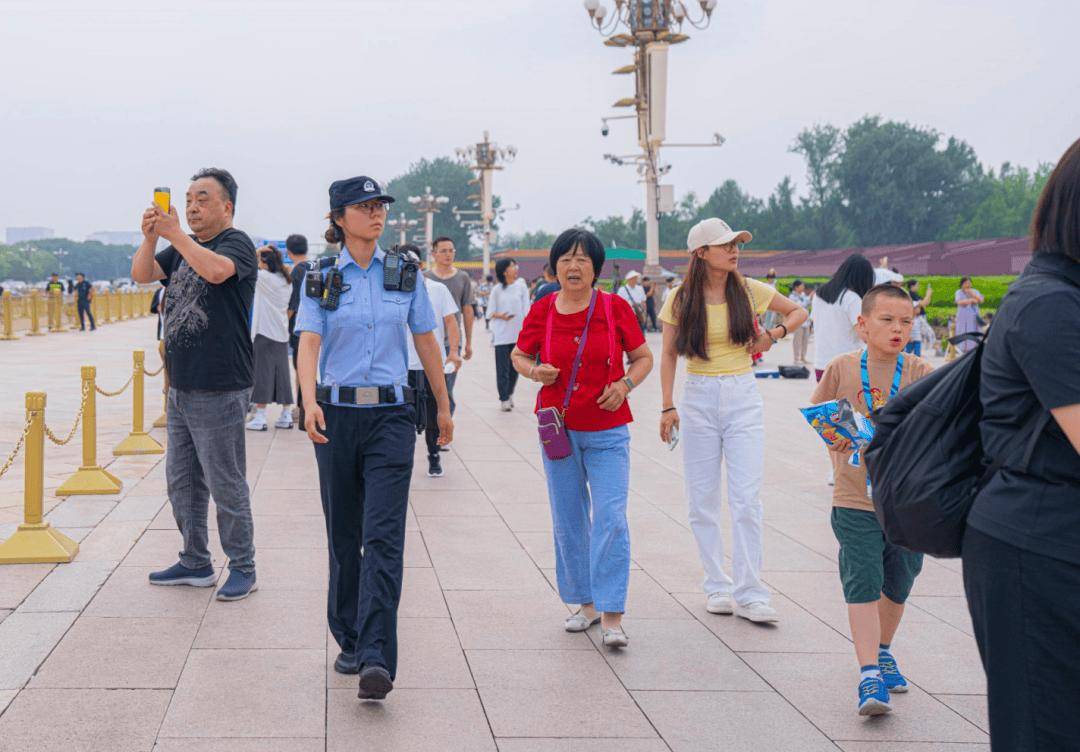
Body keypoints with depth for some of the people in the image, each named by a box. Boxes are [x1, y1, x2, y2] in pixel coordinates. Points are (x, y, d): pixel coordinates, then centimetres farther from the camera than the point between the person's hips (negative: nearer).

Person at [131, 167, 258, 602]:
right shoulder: (182, 247, 16)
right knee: (181, 481, 14)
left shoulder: (237, 244, -7)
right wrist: (150, 238, -12)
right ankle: (195, 564, 25)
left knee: (226, 485, -2)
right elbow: (141, 275, 5)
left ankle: (243, 568, 9)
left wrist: (174, 234, -24)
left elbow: (216, 271, -29)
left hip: (219, 391, -8)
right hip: (181, 387, 8)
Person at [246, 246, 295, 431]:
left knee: (262, 374, -4)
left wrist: (257, 251, -1)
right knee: (281, 374, 11)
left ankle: (260, 417, -5)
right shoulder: (287, 282, 8)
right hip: (282, 334, 7)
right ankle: (286, 415, 14)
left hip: (264, 333, -7)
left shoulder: (265, 278, -13)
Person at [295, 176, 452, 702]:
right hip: (338, 415, 1)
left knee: (383, 537, -12)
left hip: (391, 415, -1)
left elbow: (427, 344, 13)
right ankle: (350, 642, 24)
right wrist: (309, 402, -27)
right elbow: (308, 345, -10)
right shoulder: (322, 279, 3)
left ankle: (376, 659, -19)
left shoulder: (405, 273, 7)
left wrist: (444, 407, 17)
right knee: (344, 535, 8)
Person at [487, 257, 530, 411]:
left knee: (515, 367, 10)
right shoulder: (497, 290, -1)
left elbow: (526, 309, 4)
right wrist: (500, 316, -19)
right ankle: (504, 399, 5)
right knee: (502, 368, -3)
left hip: (518, 333, 2)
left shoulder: (521, 285, 3)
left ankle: (509, 394, 29)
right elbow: (490, 313, 2)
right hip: (502, 335, -2)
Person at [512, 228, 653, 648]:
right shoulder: (541, 312, 0)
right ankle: (587, 602, 23)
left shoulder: (616, 308, -3)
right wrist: (534, 371, -7)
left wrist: (625, 384, -12)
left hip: (607, 431, -2)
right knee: (568, 520, 9)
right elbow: (519, 356, 15)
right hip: (558, 428, 2)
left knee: (610, 518, -11)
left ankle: (612, 617, -10)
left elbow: (643, 357, 7)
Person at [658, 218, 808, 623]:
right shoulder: (681, 300, -1)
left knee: (747, 498, -7)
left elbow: (799, 312, 16)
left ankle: (749, 594, -5)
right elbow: (668, 355, 4)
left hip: (743, 397, 0)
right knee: (703, 499, 3)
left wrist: (774, 334, -1)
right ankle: (717, 587, 15)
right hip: (699, 399, 0)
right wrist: (667, 406, -2)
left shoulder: (749, 290, 1)